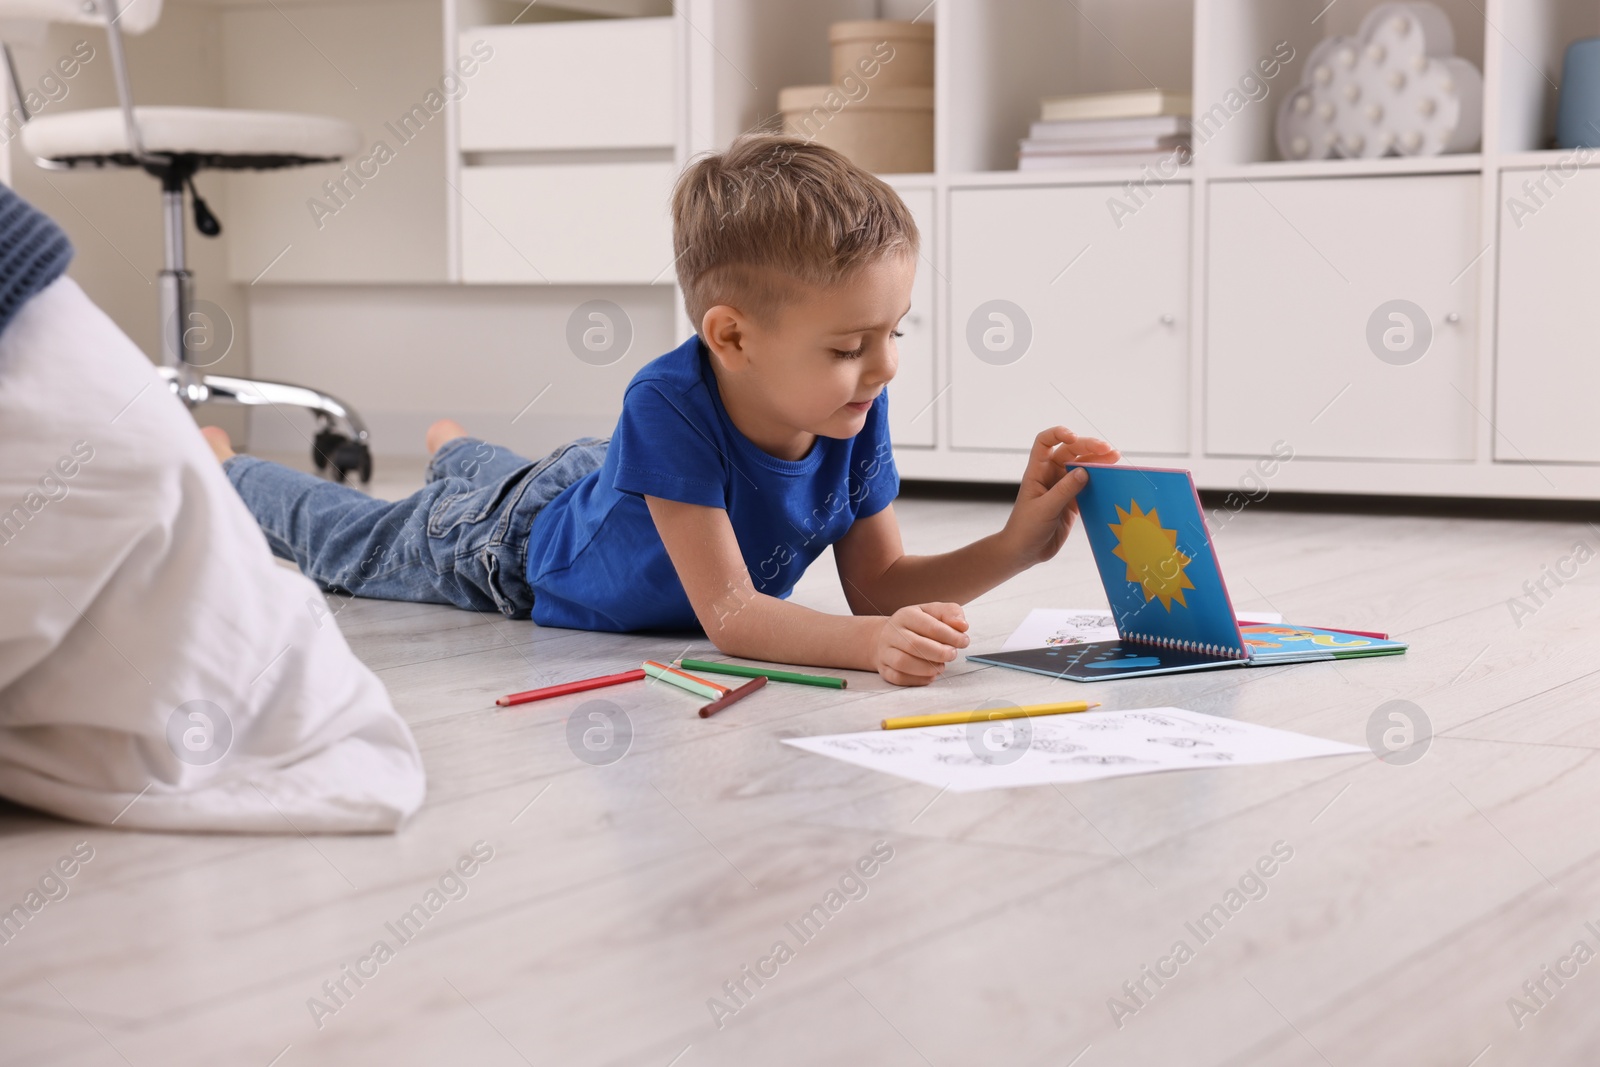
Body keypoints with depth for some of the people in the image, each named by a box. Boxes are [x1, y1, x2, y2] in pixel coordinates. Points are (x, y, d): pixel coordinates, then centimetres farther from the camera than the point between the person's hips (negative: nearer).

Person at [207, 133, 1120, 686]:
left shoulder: (858, 415, -31)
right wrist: (869, 644, -65)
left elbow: (878, 582, -24)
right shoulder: (670, 408, -48)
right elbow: (727, 615, -48)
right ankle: (223, 470, 53)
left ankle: (457, 448, 71)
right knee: (354, 545, 25)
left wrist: (1015, 548, -40)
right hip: (513, 548, -4)